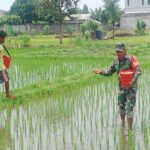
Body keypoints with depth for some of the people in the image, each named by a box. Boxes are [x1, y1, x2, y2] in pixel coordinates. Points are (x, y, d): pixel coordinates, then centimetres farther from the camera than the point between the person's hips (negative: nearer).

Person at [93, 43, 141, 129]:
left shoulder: (130, 59, -17)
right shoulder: (116, 60, 2)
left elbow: (138, 71, -26)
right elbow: (110, 72, 11)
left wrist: (132, 82, -36)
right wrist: (101, 72, -5)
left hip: (131, 87, -6)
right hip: (122, 87, 6)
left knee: (129, 109, -9)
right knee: (121, 107, 18)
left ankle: (130, 129, 2)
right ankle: (123, 125, 41)